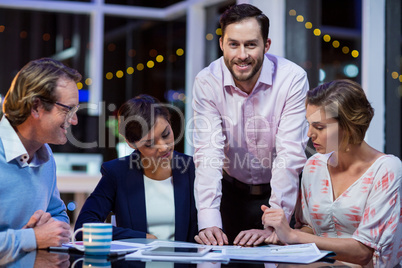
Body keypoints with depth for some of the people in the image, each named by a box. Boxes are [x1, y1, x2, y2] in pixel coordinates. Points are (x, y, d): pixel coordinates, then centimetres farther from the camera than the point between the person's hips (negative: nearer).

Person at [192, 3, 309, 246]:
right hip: (231, 192, 2)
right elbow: (208, 154, -19)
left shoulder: (292, 79, -18)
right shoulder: (207, 82, -13)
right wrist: (209, 222, -32)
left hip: (281, 191, -1)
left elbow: (290, 155, -22)